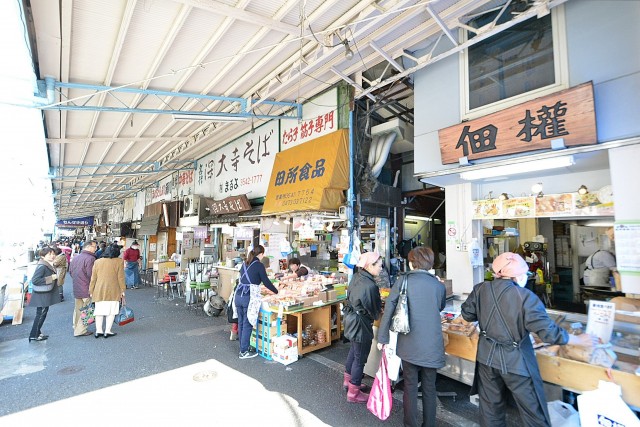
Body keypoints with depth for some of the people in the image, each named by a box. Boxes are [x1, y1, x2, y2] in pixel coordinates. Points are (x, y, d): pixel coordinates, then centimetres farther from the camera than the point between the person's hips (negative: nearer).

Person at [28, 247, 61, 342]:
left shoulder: (49, 265, 9)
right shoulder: (42, 266, -21)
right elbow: (35, 280, -26)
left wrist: (55, 277, 3)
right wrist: (51, 278, -25)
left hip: (46, 294, 10)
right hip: (42, 295, -10)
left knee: (43, 313, 17)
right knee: (41, 314, 0)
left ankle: (37, 333, 28)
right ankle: (34, 335, 11)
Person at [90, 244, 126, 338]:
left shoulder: (97, 261, 2)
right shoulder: (119, 262, -7)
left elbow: (93, 278, 6)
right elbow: (120, 278, -5)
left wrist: (91, 291, 14)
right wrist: (122, 290, 5)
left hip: (99, 291, 3)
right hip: (113, 291, -3)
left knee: (99, 311, 13)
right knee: (111, 311, 6)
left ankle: (98, 331, 16)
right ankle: (107, 331, 9)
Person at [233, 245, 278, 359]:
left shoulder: (244, 264, 13)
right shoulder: (259, 265, -7)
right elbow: (266, 282, -4)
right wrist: (277, 291, 10)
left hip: (238, 296, 7)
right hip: (249, 298, -7)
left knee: (241, 323, 15)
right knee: (247, 325, 3)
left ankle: (242, 347, 27)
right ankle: (244, 352, 10)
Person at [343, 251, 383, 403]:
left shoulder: (356, 277, -4)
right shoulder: (370, 286, -29)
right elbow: (375, 311, -16)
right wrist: (381, 310, 6)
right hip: (362, 326, -9)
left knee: (354, 350, 27)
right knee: (360, 359, 10)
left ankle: (348, 380, 47)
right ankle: (353, 393, 27)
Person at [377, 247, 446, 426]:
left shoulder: (403, 280, -7)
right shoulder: (439, 285, -2)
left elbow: (389, 309, -9)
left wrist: (382, 338, -1)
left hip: (409, 343, -1)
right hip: (431, 345, 1)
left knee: (410, 387, 14)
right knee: (429, 388, 17)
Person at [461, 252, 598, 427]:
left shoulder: (480, 289, -8)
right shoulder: (525, 297, -21)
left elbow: (467, 314, 3)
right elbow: (548, 332, -17)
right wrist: (579, 339, -1)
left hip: (487, 356, 4)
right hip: (515, 361, -4)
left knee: (491, 406, 20)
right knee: (533, 411, 16)